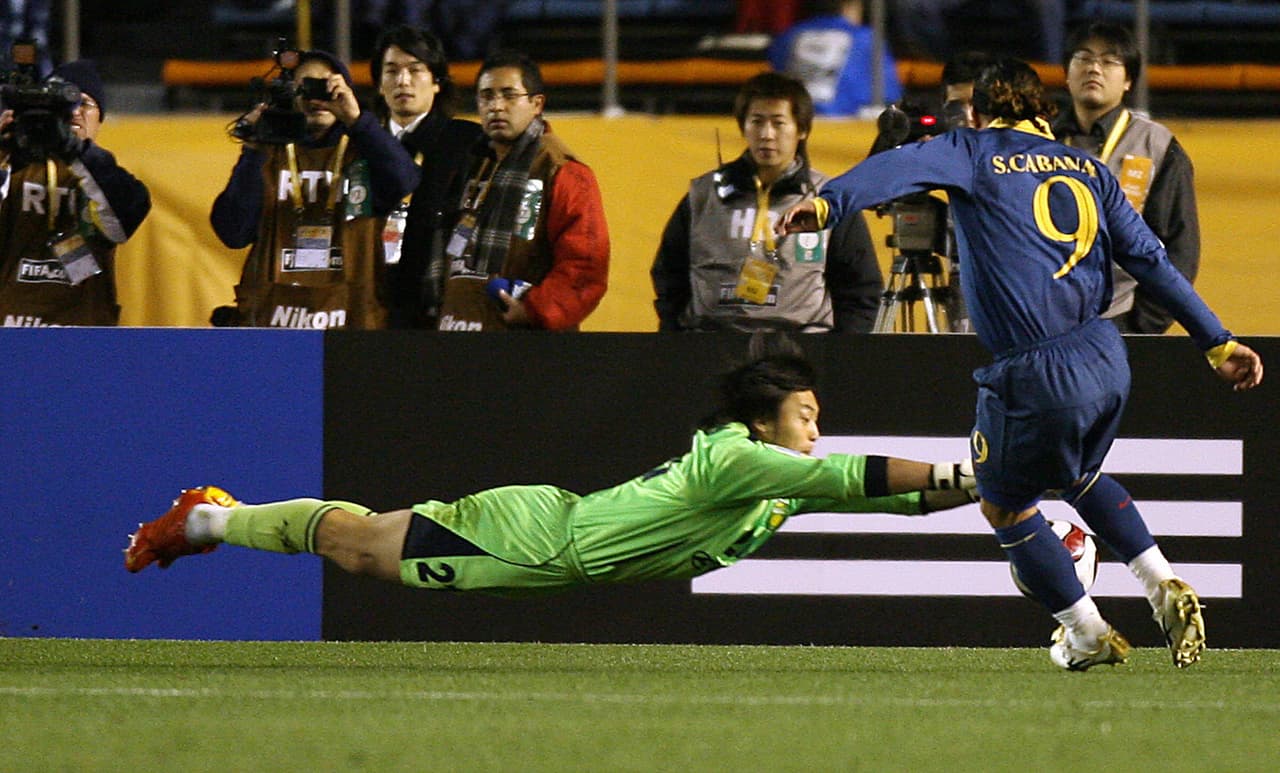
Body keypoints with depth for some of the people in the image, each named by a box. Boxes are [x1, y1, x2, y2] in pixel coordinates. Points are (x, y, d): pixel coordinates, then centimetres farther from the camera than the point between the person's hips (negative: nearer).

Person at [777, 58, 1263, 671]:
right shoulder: (1086, 168, 16)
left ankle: (1088, 636, 20)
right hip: (1106, 360, 6)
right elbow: (1150, 260, 14)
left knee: (1006, 505, 18)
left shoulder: (975, 152, 3)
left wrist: (829, 203, -34)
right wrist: (1217, 342, 17)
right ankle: (1164, 587, 19)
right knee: (1083, 478, 34)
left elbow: (902, 167, -18)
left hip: (1034, 378, -6)